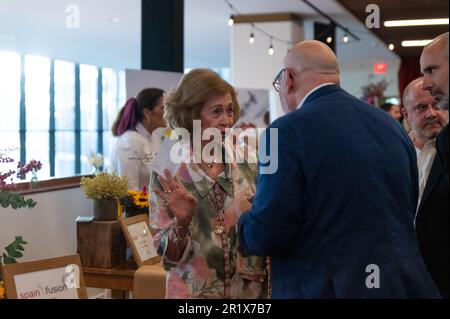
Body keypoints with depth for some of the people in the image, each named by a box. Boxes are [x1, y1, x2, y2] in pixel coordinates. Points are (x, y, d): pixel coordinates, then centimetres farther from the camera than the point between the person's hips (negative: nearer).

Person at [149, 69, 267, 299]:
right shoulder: (168, 172, -10)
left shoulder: (246, 166, -2)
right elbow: (169, 255, -9)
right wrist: (182, 222, -25)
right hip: (194, 292, -3)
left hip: (250, 290, 3)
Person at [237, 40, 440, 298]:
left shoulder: (288, 131, -15)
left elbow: (265, 235, -17)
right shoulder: (392, 126, 3)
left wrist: (245, 223, 4)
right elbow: (407, 212, 11)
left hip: (325, 287, -5)